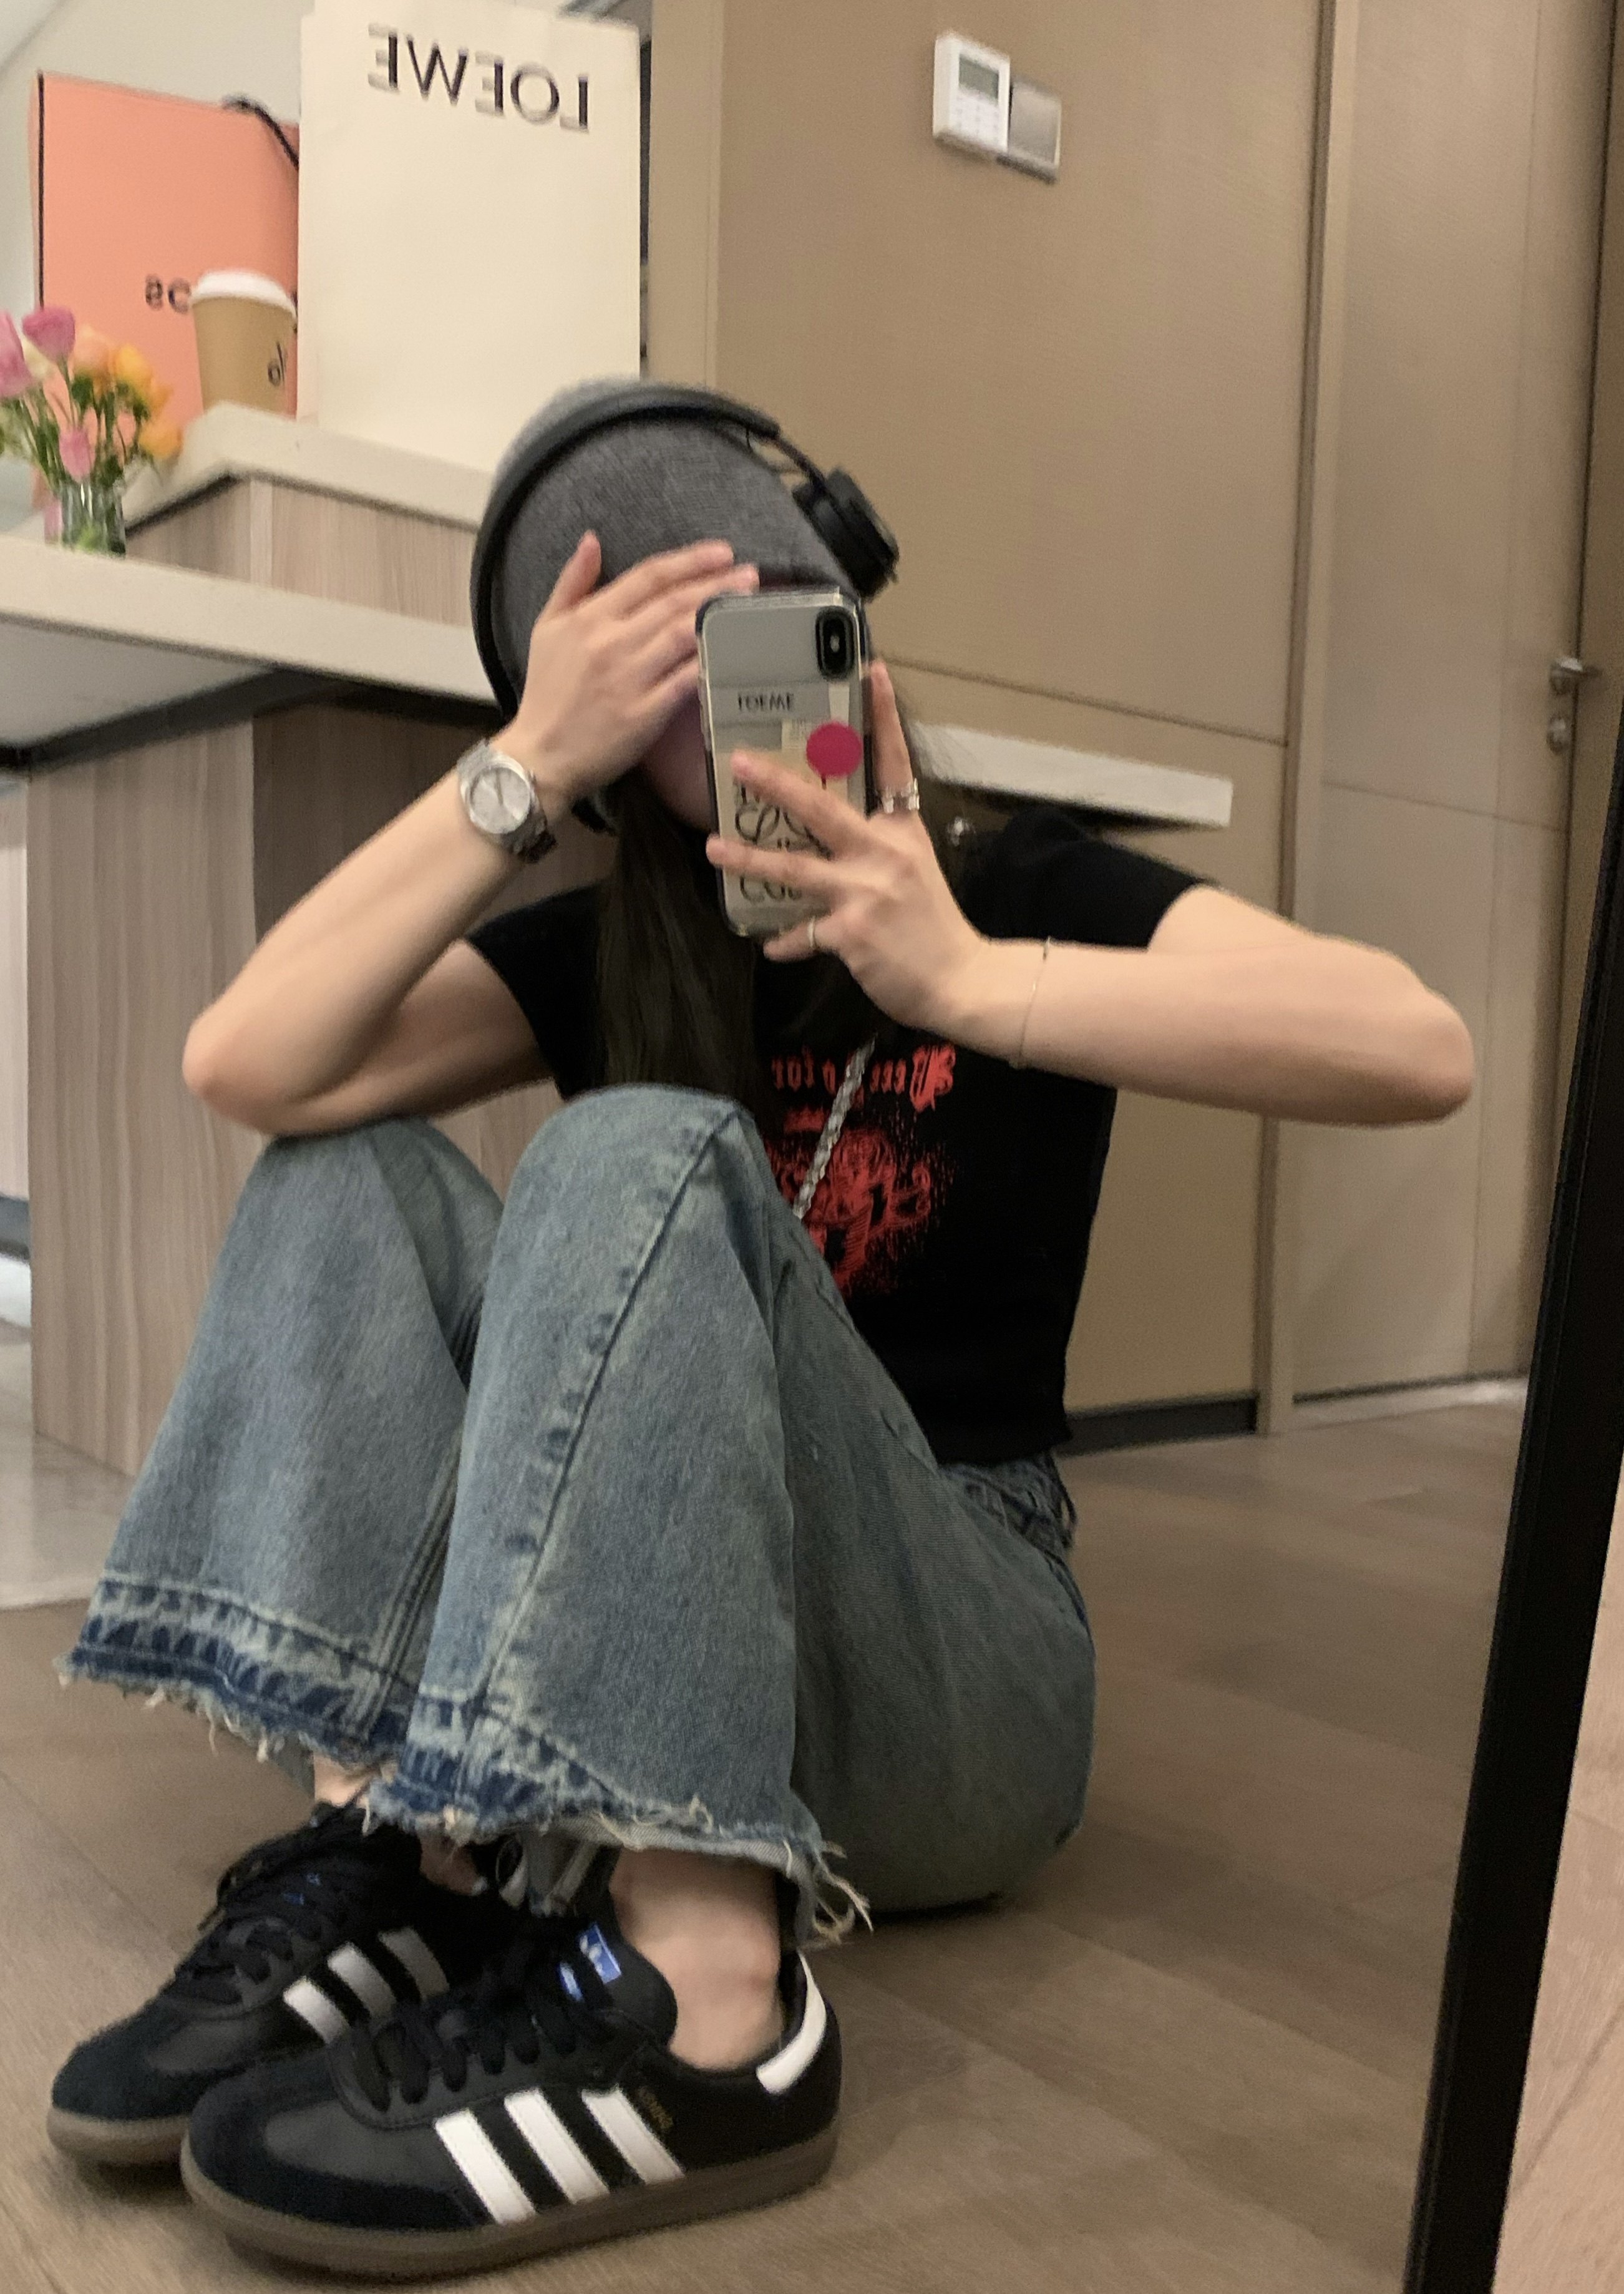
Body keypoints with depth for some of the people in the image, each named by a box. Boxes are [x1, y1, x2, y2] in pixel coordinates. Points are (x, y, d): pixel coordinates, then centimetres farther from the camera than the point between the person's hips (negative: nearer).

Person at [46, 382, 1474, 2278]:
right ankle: (385, 1846, -26)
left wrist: (969, 981, -24)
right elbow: (247, 1065, -8)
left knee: (638, 1156, -25)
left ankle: (692, 2000, -38)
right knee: (358, 1166, -10)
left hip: (958, 1679, -3)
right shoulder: (597, 955, 11)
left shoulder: (1026, 891, 2)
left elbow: (1420, 1050, -17)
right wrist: (526, 765, -13)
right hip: (629, 1671, 4)